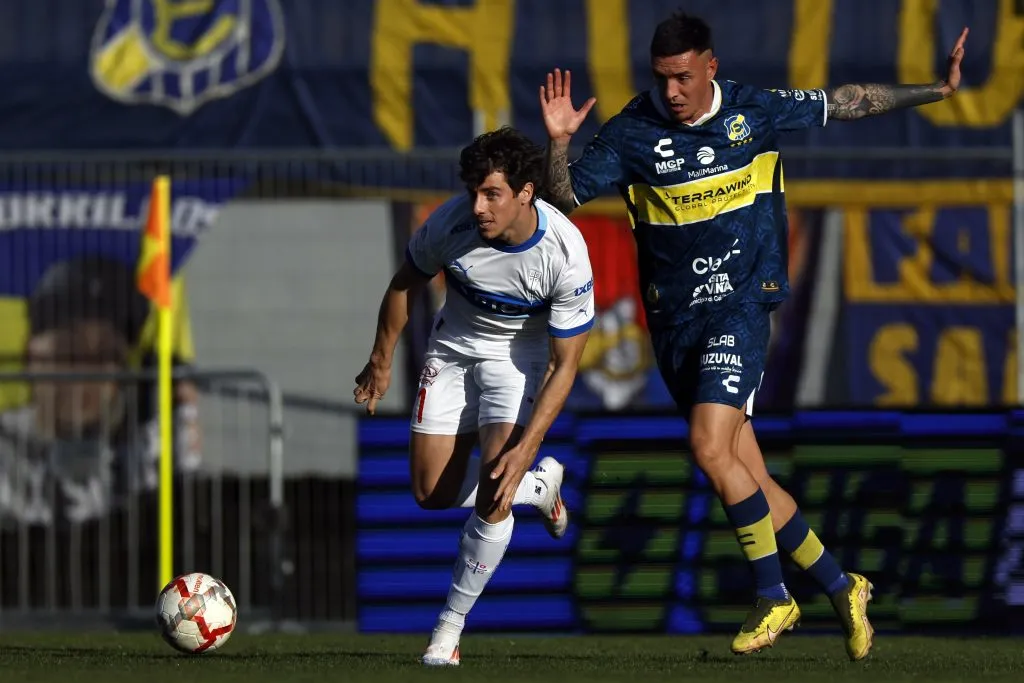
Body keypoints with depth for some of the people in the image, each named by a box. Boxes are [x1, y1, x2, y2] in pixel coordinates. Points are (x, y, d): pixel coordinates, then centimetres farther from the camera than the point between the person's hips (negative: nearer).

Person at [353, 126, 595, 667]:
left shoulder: (565, 253, -31)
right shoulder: (452, 222, -26)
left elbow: (564, 364, -22)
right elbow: (405, 283, -3)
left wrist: (525, 448, -29)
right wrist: (381, 363, 6)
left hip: (521, 353, -3)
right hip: (453, 348, 3)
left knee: (492, 493, -21)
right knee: (432, 494, 4)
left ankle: (451, 624, -5)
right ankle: (539, 488, 31)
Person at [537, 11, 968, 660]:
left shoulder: (756, 111, -4)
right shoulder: (633, 132, -5)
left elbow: (844, 102, 9)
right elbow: (565, 195, -5)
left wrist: (935, 90, 9)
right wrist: (559, 141, -23)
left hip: (740, 306, -3)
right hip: (674, 317, 3)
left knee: (710, 446, -21)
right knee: (748, 477, 4)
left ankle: (773, 597, -9)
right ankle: (840, 586, 20)